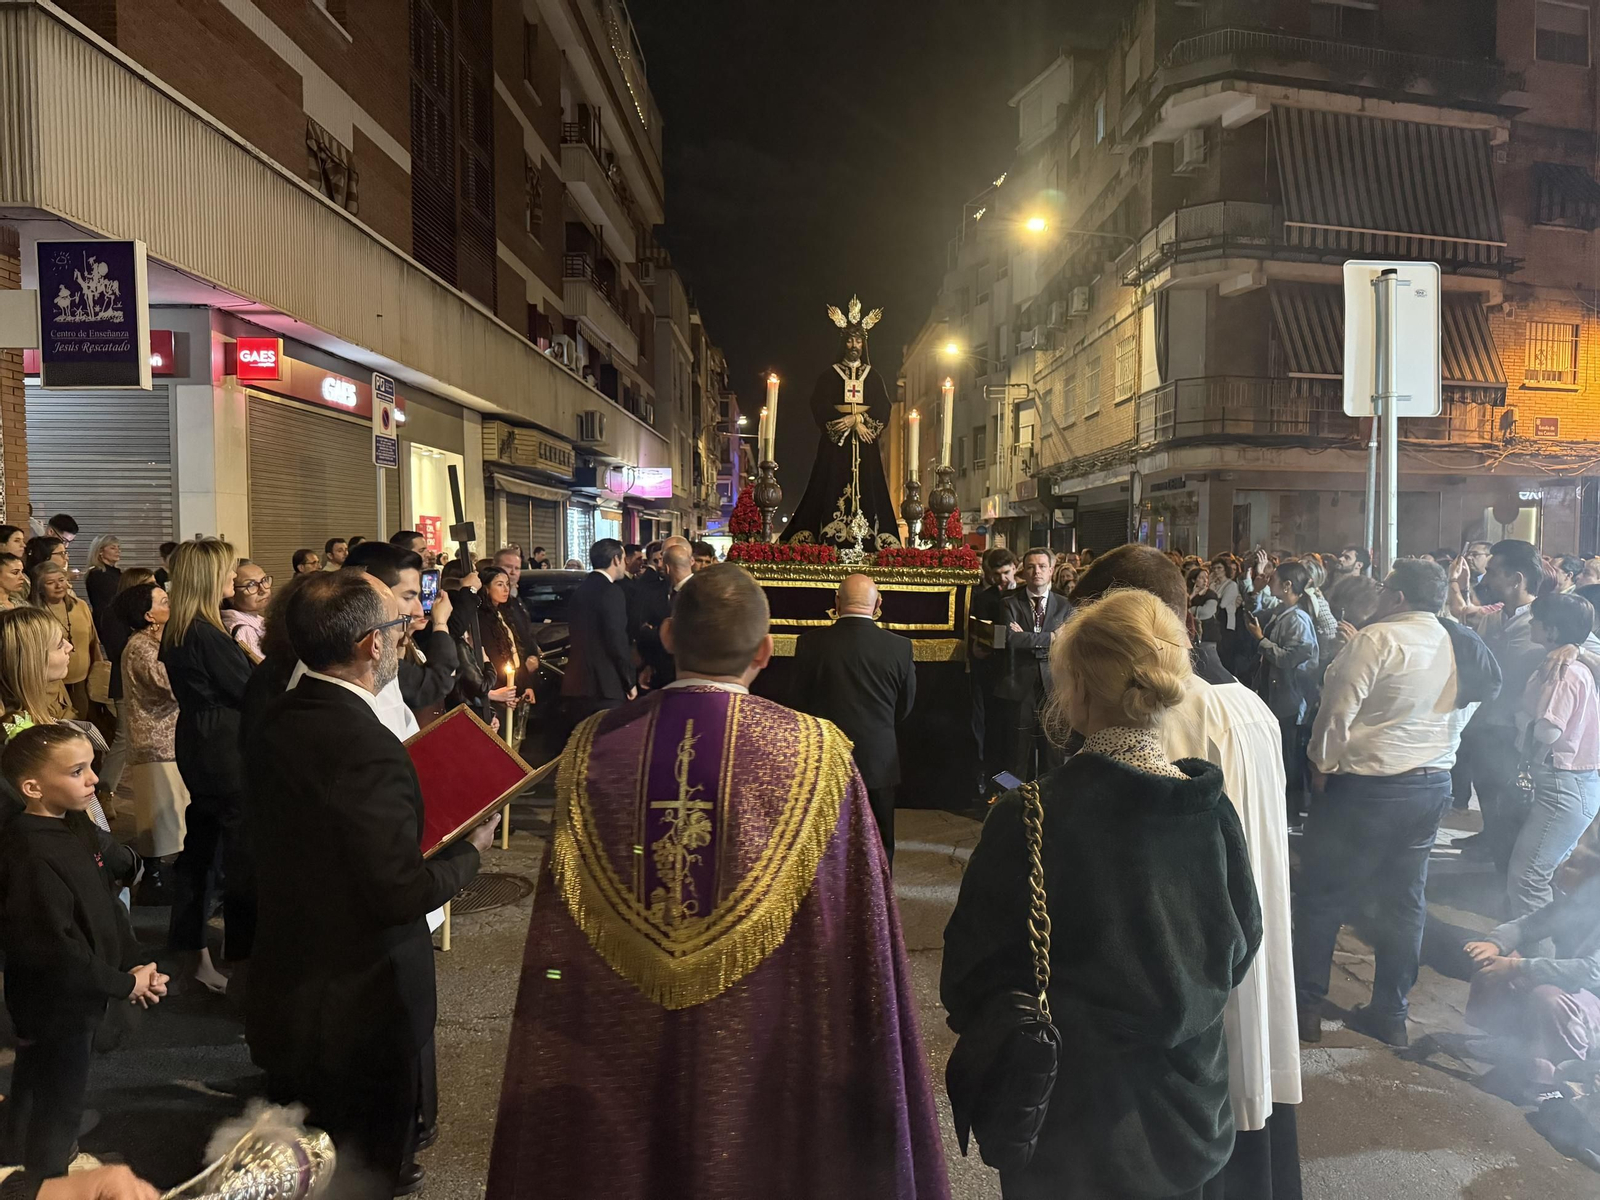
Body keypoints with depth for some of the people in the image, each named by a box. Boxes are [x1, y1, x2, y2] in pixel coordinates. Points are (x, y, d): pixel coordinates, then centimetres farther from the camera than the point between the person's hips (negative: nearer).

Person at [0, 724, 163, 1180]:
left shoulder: (77, 826, -1)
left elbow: (107, 903, 5)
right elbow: (54, 950, -30)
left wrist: (135, 963, -4)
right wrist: (125, 984, -19)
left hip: (76, 1000, 9)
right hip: (53, 1007, -9)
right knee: (61, 1096, 11)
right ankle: (47, 1179, 32)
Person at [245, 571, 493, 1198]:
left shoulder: (271, 723, -4)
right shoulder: (370, 750, -31)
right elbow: (402, 894, -28)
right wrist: (471, 848, -11)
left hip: (283, 988, 8)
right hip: (360, 1007, -8)